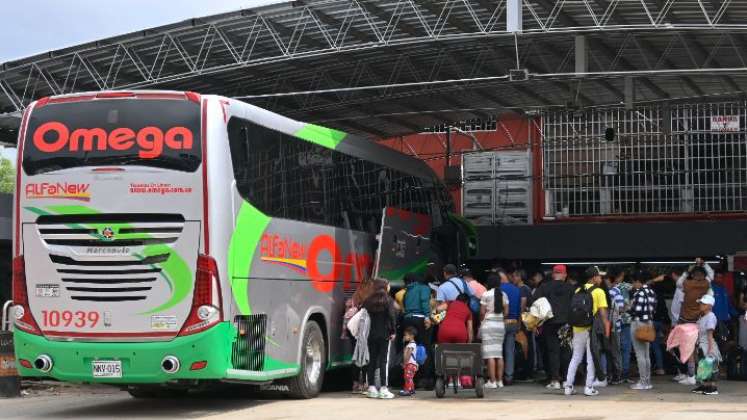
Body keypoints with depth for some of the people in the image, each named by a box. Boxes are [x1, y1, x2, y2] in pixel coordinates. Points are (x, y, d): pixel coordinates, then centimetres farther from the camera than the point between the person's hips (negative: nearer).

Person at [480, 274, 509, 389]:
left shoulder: (486, 295, -7)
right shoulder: (503, 295, 6)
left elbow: (482, 312, -6)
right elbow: (506, 311, 6)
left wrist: (482, 321, 11)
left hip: (488, 323, -5)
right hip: (500, 324, 5)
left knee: (490, 354, -5)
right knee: (499, 353, 9)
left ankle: (492, 381, -8)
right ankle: (499, 380, 9)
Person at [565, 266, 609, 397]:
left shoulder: (578, 290, 9)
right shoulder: (598, 292, -6)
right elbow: (602, 313, -11)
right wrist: (607, 330, -8)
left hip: (578, 328, 5)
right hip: (592, 329, -5)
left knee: (575, 358, 12)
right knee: (591, 359, 3)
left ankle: (568, 386, 11)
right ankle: (589, 387, 3)